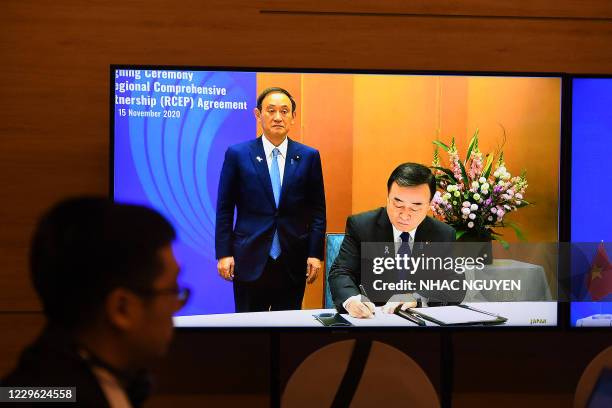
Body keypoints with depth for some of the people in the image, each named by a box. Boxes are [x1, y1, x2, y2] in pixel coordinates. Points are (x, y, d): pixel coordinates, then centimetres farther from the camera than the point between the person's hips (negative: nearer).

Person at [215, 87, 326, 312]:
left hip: (293, 264, 1)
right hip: (250, 260, -1)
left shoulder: (309, 157, 5)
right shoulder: (237, 154, 1)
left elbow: (317, 210, 7)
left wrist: (315, 254, -1)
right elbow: (224, 209, 3)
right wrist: (224, 253, -3)